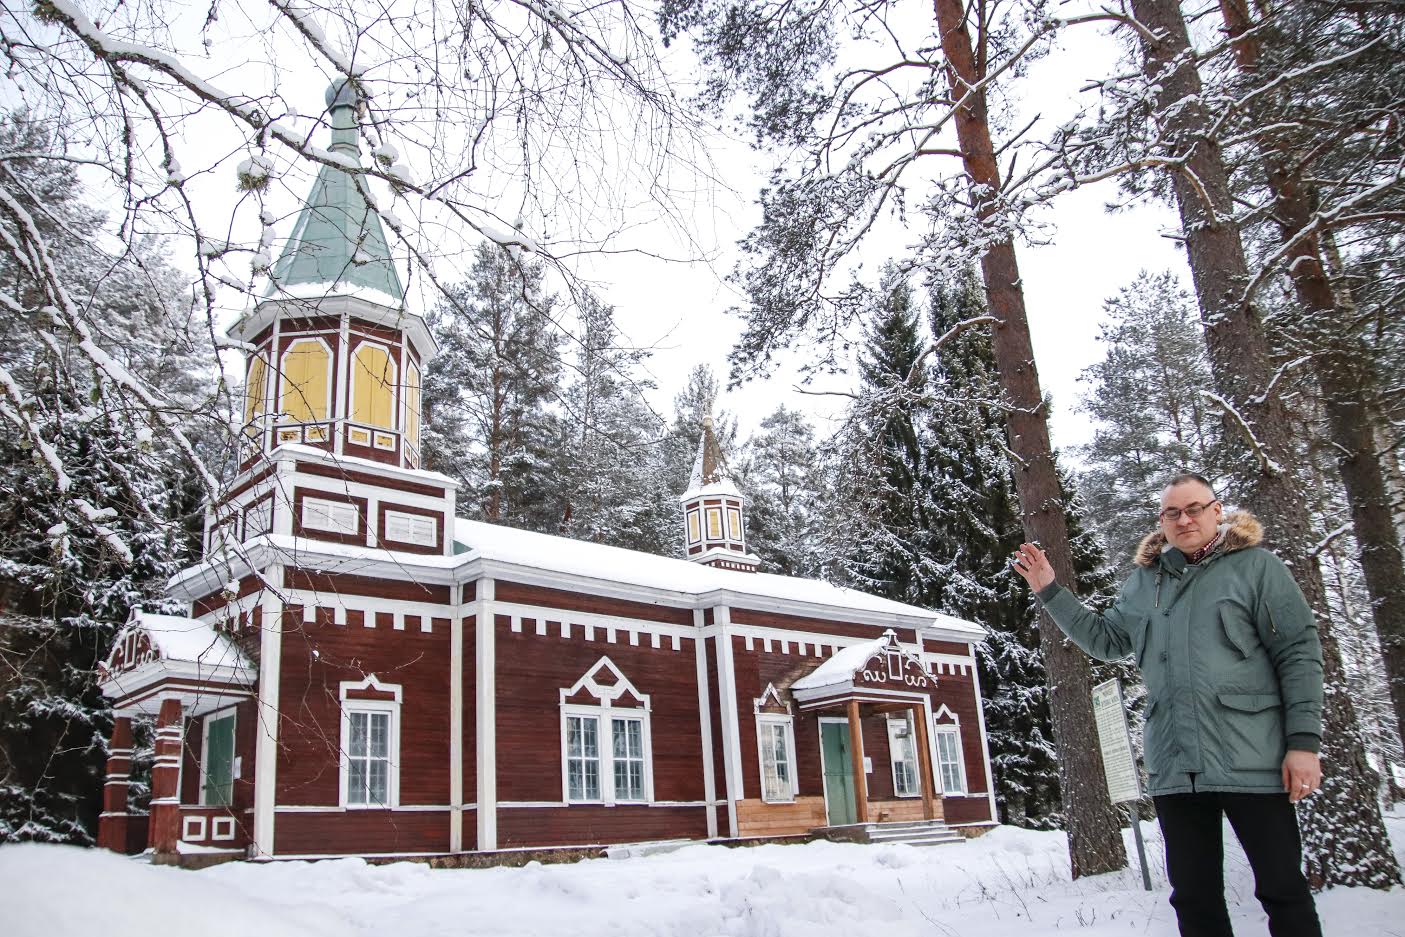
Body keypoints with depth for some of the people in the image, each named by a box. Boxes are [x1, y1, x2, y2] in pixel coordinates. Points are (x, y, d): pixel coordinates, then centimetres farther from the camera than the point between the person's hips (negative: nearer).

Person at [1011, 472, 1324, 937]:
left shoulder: (1255, 566, 0)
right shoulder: (1144, 580, 14)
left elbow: (1299, 653, -4)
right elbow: (1104, 639, 21)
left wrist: (1304, 741, -11)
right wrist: (1050, 592, 14)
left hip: (1252, 759, -4)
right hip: (1174, 766, 4)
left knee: (1283, 890, 5)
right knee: (1194, 898, 11)